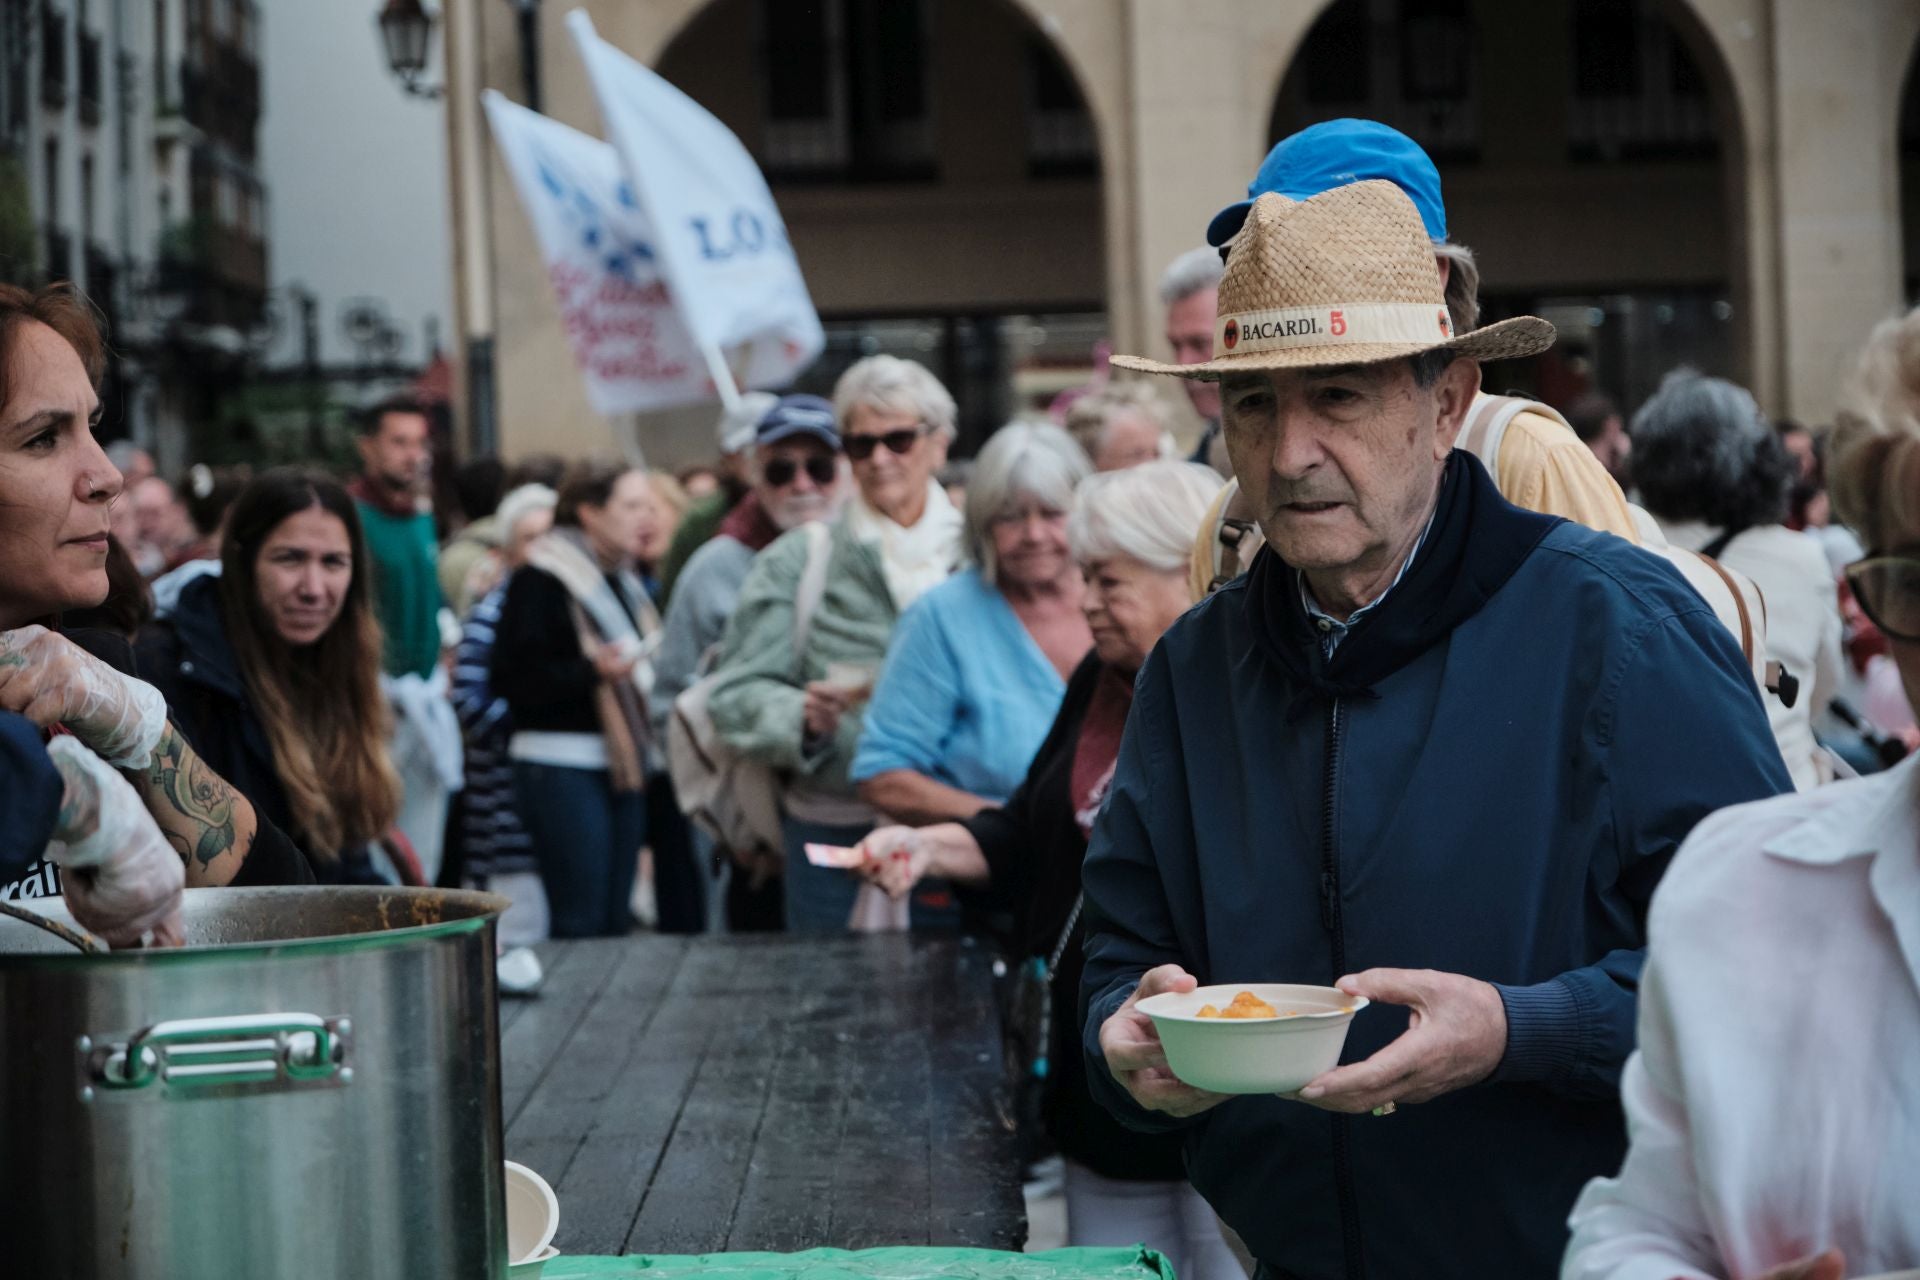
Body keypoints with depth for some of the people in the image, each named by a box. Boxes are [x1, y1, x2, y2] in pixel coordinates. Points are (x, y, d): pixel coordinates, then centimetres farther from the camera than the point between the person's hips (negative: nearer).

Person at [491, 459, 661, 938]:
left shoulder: (621, 579, 18)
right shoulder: (541, 579, -10)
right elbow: (515, 679, -18)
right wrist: (594, 669, -27)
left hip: (620, 762, 9)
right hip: (561, 765, -8)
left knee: (615, 917, 9)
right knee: (581, 921, -10)